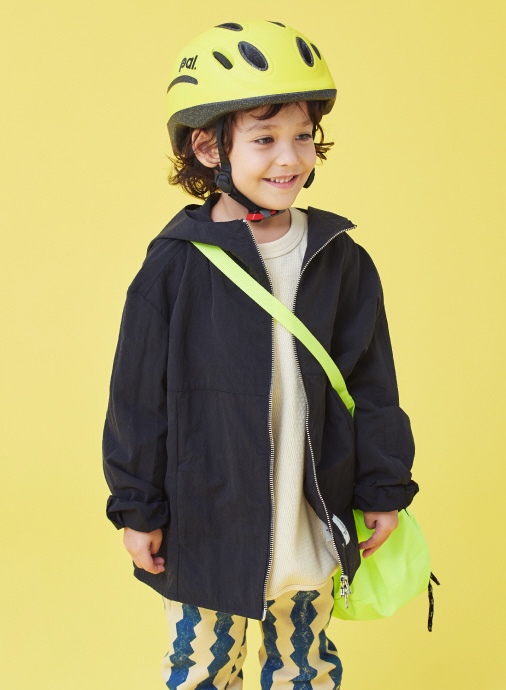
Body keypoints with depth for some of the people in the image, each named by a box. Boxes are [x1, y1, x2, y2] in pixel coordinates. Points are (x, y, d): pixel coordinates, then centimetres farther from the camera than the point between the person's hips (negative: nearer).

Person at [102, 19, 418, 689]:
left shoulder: (341, 259, -2)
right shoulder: (176, 266, -12)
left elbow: (371, 384, 5)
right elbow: (138, 396, -6)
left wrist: (384, 489, 7)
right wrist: (137, 508, -3)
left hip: (313, 528, 3)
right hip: (207, 526, -2)